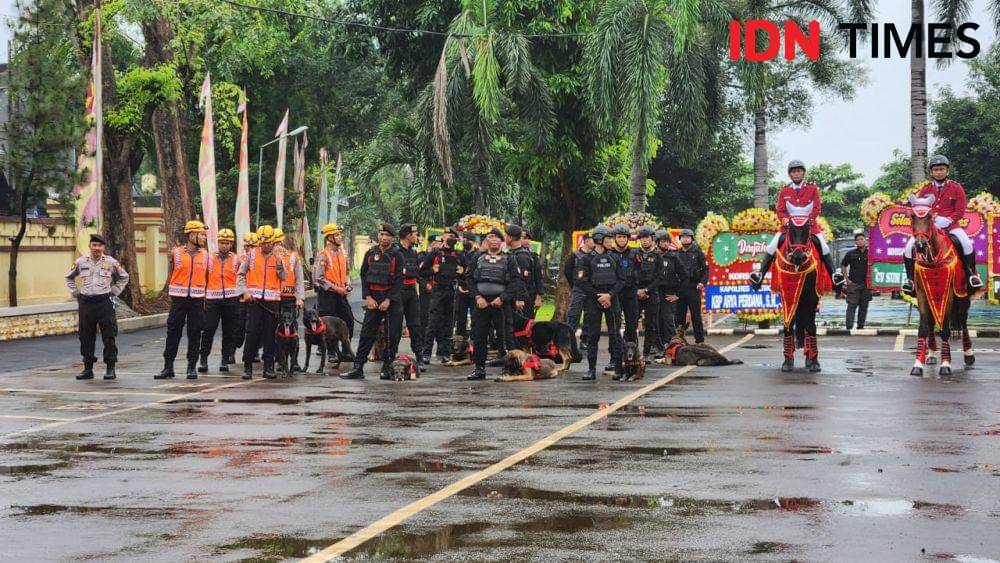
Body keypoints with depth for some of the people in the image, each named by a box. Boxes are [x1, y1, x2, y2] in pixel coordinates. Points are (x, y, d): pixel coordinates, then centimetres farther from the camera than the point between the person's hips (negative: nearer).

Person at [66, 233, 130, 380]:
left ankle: (110, 368, 2)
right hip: (85, 303, 2)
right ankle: (88, 368, 13)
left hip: (104, 302, -2)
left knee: (108, 336, -4)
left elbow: (124, 277, 16)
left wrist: (114, 292, 7)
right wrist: (75, 293, 13)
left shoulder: (111, 262, 3)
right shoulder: (80, 262, 7)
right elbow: (69, 277, 22)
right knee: (86, 337, 5)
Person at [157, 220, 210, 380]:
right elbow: (170, 274, 9)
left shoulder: (205, 255, 8)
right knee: (173, 332, 0)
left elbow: (206, 277, 13)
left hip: (197, 299, 2)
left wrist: (204, 297, 7)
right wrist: (170, 293, 7)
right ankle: (168, 367, 6)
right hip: (178, 299, -2)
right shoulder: (176, 253, 0)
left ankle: (192, 367, 10)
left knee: (194, 333, 3)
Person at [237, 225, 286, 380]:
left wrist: (279, 264, -14)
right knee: (252, 333, -5)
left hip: (272, 299, 1)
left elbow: (283, 277, 0)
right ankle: (248, 367, 0)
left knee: (270, 334, 3)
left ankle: (268, 367, 9)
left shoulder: (278, 256, 8)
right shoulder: (251, 254, 5)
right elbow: (240, 275, 7)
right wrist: (245, 291, -4)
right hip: (254, 298, -1)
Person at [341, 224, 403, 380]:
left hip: (392, 300, -2)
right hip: (373, 299, 2)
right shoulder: (370, 254, 8)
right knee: (367, 334, -1)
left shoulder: (397, 256, -1)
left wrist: (388, 300, -14)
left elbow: (399, 280, -6)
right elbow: (364, 276, 8)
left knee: (392, 336, 0)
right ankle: (358, 368, -1)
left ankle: (387, 368, 9)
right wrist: (368, 297, -4)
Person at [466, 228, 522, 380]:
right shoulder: (478, 258, 13)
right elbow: (470, 280, 9)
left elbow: (515, 281, -3)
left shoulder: (509, 259, 6)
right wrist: (477, 297, -6)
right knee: (479, 337, 2)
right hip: (481, 303, 3)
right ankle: (480, 369, 9)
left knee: (504, 336, -6)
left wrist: (502, 298, -13)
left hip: (501, 304, -2)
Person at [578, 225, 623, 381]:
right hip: (593, 302, -2)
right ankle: (591, 369, 3)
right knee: (593, 335, 0)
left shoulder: (614, 258, 10)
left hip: (612, 300, 2)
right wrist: (598, 297, -8)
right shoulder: (588, 259, 2)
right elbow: (582, 282, -3)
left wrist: (610, 295, -9)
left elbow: (620, 280, 7)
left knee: (615, 334, -2)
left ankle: (617, 368, 1)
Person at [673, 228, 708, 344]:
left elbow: (705, 269, 1)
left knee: (696, 316, -2)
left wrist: (702, 282, -13)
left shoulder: (698, 253, 4)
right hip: (679, 290, 3)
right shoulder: (676, 254, 13)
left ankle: (700, 340, 1)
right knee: (679, 317, 5)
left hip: (694, 288, -3)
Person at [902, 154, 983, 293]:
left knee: (967, 244, -28)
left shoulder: (956, 188, 4)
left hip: (950, 225, -2)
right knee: (909, 248, -17)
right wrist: (933, 218, -13)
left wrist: (948, 220, -18)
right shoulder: (925, 189, 10)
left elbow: (960, 210, -1)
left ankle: (971, 275, -11)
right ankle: (910, 278, -3)